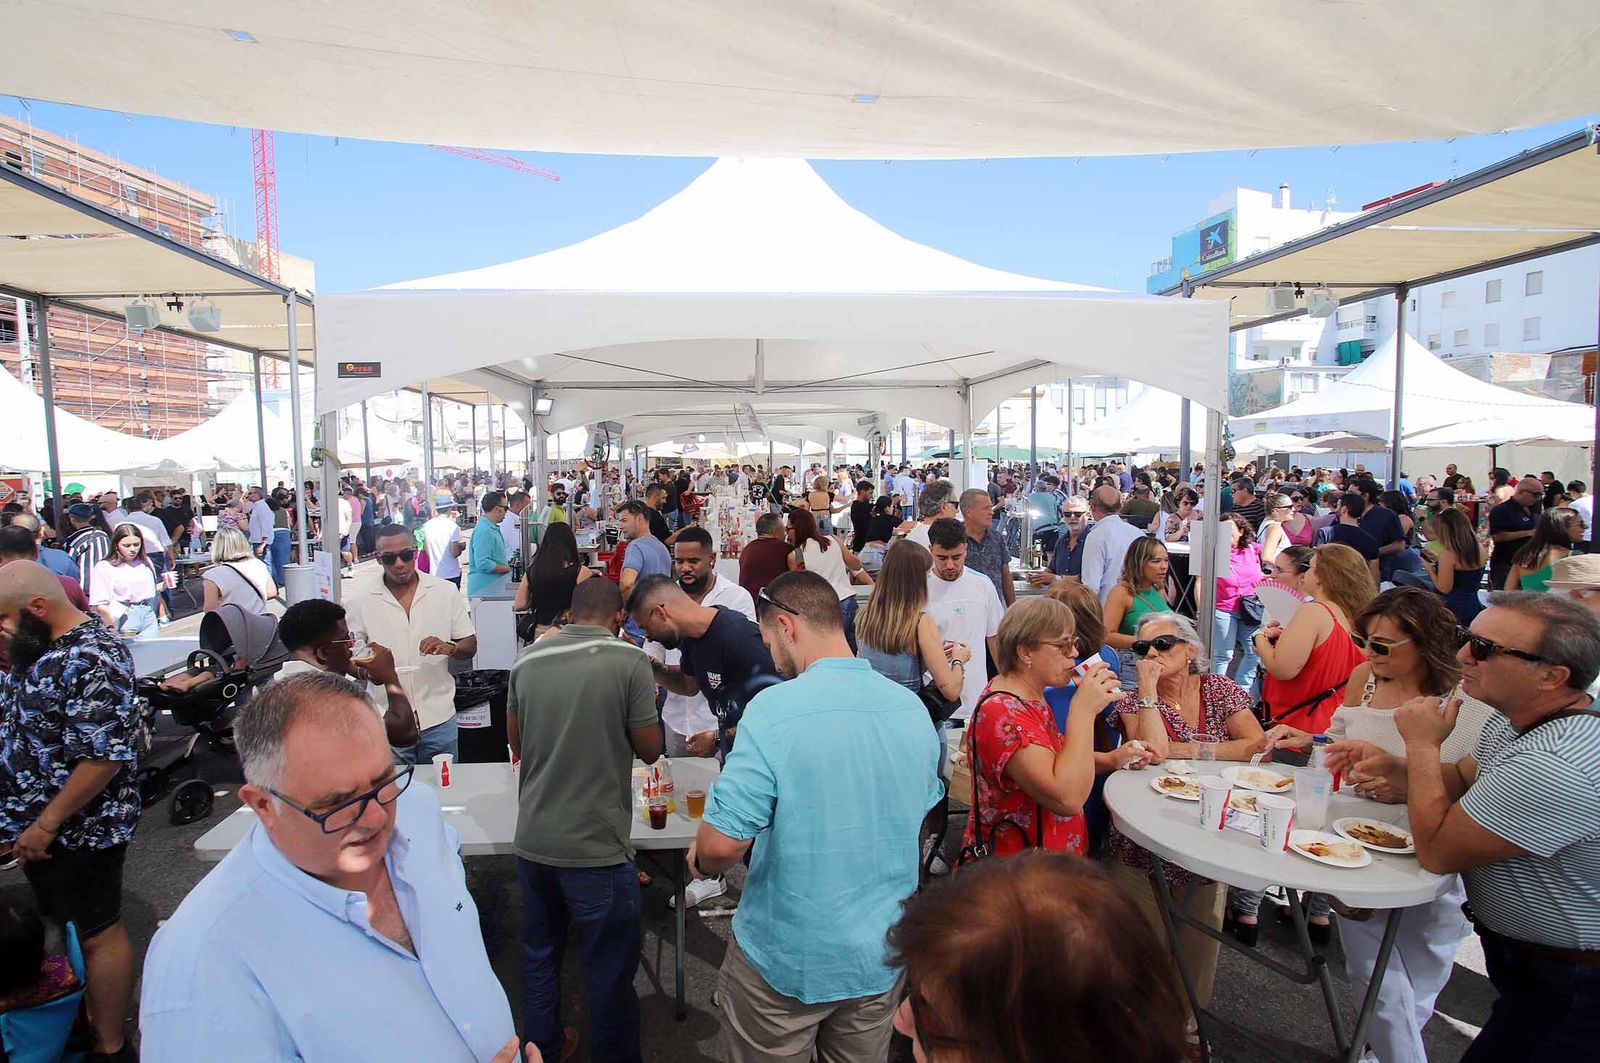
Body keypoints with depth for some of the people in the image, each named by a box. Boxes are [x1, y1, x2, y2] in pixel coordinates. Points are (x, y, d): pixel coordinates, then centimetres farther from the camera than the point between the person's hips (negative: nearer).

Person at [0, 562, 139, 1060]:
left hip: (77, 829, -9)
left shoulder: (91, 661, -25)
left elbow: (104, 757, -26)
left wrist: (45, 825, -21)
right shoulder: (44, 646, 6)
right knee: (61, 926, 21)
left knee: (98, 933, 5)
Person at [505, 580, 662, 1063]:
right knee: (610, 970, 11)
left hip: (533, 840, 6)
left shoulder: (528, 660, 1)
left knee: (539, 953, 24)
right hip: (597, 847, -5)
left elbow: (517, 741, 12)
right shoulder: (629, 662, -13)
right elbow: (649, 749, -7)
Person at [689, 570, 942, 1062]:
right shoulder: (912, 708, -5)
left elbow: (722, 843, -24)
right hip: (882, 961, 5)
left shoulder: (773, 710, -24)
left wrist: (700, 860, -2)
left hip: (786, 964, -5)